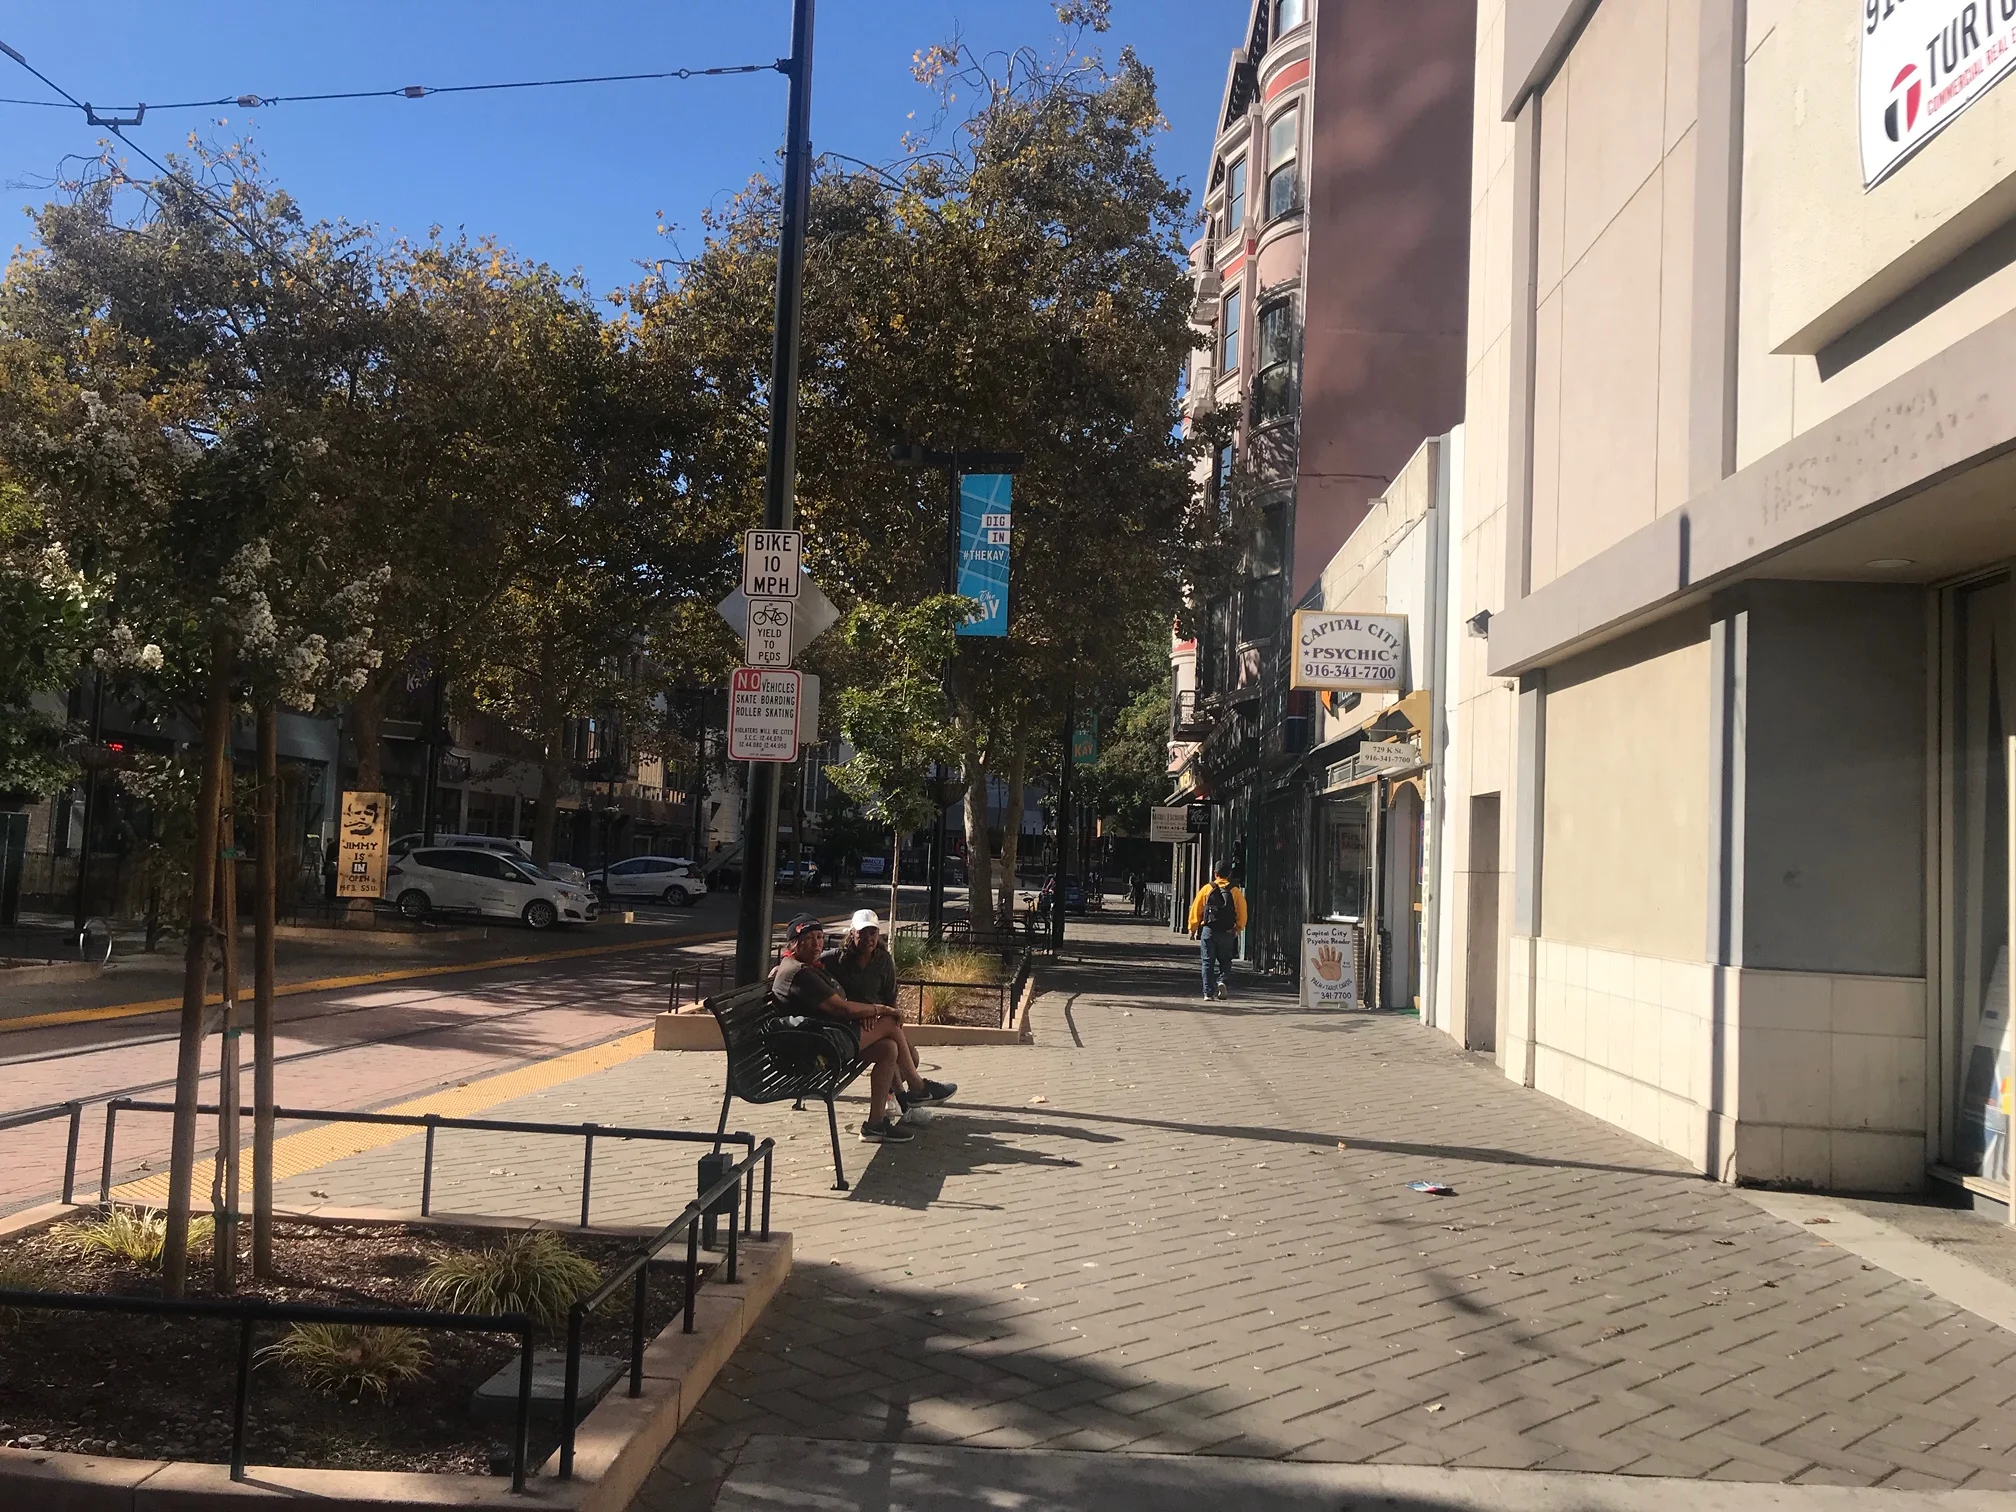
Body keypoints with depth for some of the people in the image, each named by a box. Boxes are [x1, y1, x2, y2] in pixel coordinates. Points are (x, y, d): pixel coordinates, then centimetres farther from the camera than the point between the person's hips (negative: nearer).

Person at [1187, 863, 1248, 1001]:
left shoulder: (1206, 889, 0)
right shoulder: (1236, 892, 1)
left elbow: (1196, 910, 1)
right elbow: (1242, 913, 0)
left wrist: (1193, 929, 9)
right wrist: (1238, 929, 14)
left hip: (1208, 931, -1)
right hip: (1227, 933, 1)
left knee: (1208, 963, 6)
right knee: (1225, 961, 14)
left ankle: (1208, 992, 2)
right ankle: (1223, 982, -10)